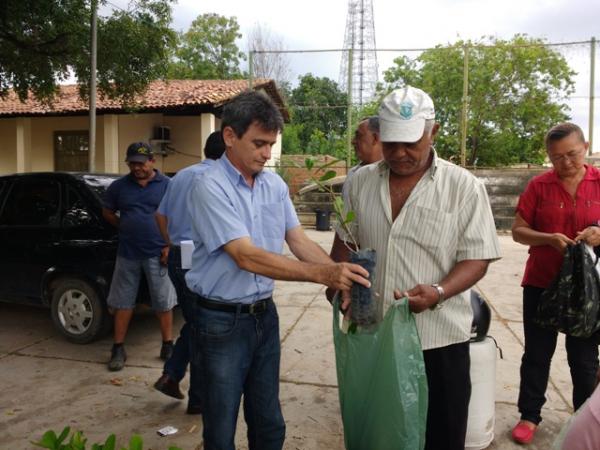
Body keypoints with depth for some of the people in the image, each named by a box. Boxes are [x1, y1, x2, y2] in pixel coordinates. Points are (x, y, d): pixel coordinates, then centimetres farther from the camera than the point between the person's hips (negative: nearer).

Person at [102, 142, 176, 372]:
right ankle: (118, 348, 20)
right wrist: (123, 227, 5)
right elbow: (107, 212, 19)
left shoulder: (167, 185, -1)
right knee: (123, 302, 8)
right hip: (127, 253, 3)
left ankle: (168, 346, 20)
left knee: (164, 302, 5)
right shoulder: (119, 186, 6)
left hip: (157, 253, -2)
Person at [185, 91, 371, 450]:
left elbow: (299, 241, 2)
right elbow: (246, 257, -26)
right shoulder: (210, 187, -18)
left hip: (265, 315, 6)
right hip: (221, 322, -5)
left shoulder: (276, 185, 3)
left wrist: (340, 274, -16)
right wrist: (323, 275, -33)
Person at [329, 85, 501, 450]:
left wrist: (438, 292, -25)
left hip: (439, 340, -3)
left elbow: (476, 259, -8)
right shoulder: (360, 182, 4)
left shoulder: (465, 187, -7)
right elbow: (345, 242, 13)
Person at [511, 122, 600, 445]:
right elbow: (518, 230, -2)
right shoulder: (539, 186, -3)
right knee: (537, 354, 10)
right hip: (541, 284, 0)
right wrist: (549, 238, -20)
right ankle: (529, 416, 24)